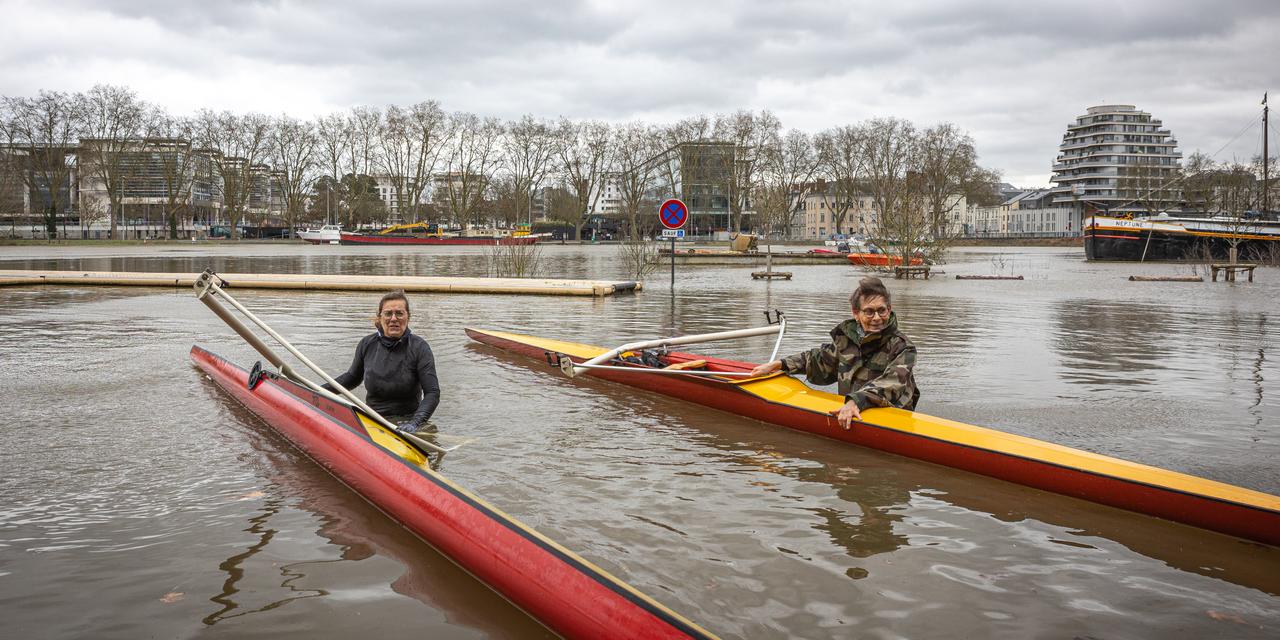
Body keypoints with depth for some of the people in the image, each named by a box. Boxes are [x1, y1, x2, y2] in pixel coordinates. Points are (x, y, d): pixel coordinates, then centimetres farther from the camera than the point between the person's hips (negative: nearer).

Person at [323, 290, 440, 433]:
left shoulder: (419, 348, -9)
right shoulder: (367, 344, 2)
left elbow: (432, 393, -15)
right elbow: (353, 377, 21)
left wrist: (415, 422, -29)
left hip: (406, 422, -4)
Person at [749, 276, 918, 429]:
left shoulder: (902, 347, -8)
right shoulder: (847, 336, 9)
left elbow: (892, 383, -27)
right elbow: (820, 359, 28)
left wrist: (856, 401, -43)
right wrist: (779, 364, 25)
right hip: (847, 417, 5)